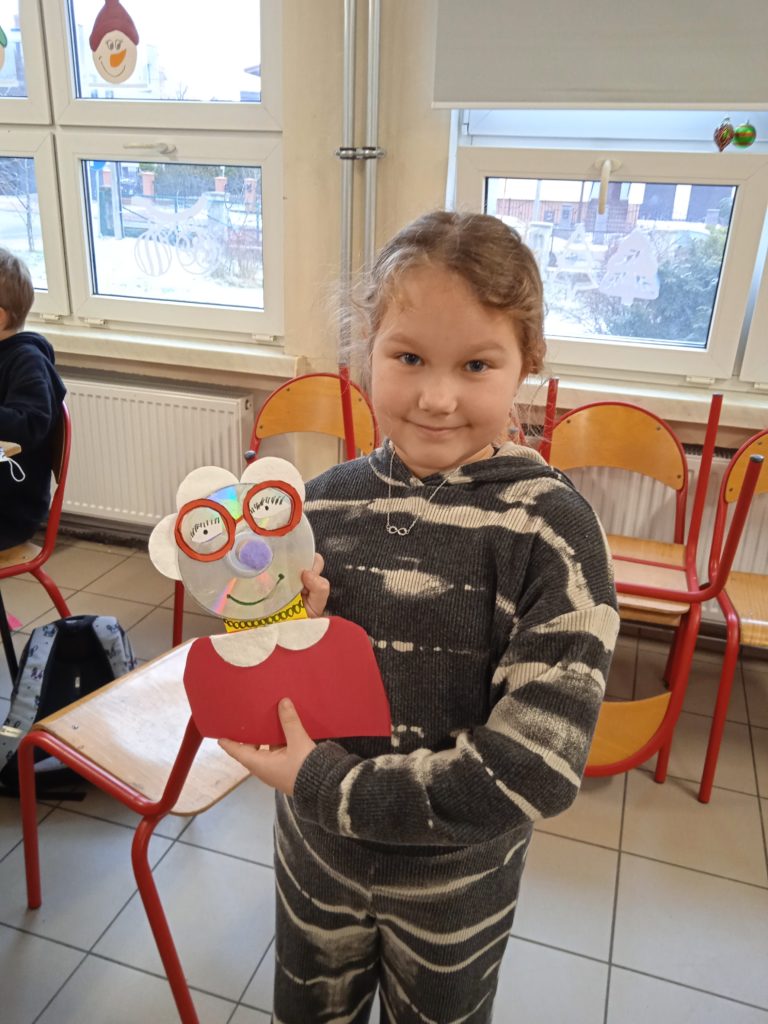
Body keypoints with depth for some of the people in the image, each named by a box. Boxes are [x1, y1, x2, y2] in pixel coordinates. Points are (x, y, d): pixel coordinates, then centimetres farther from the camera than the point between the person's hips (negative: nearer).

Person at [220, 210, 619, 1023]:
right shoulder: (326, 500, -12)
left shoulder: (549, 525, -23)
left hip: (456, 875, -2)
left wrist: (329, 785, -23)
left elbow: (537, 765, -25)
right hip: (316, 850, 3)